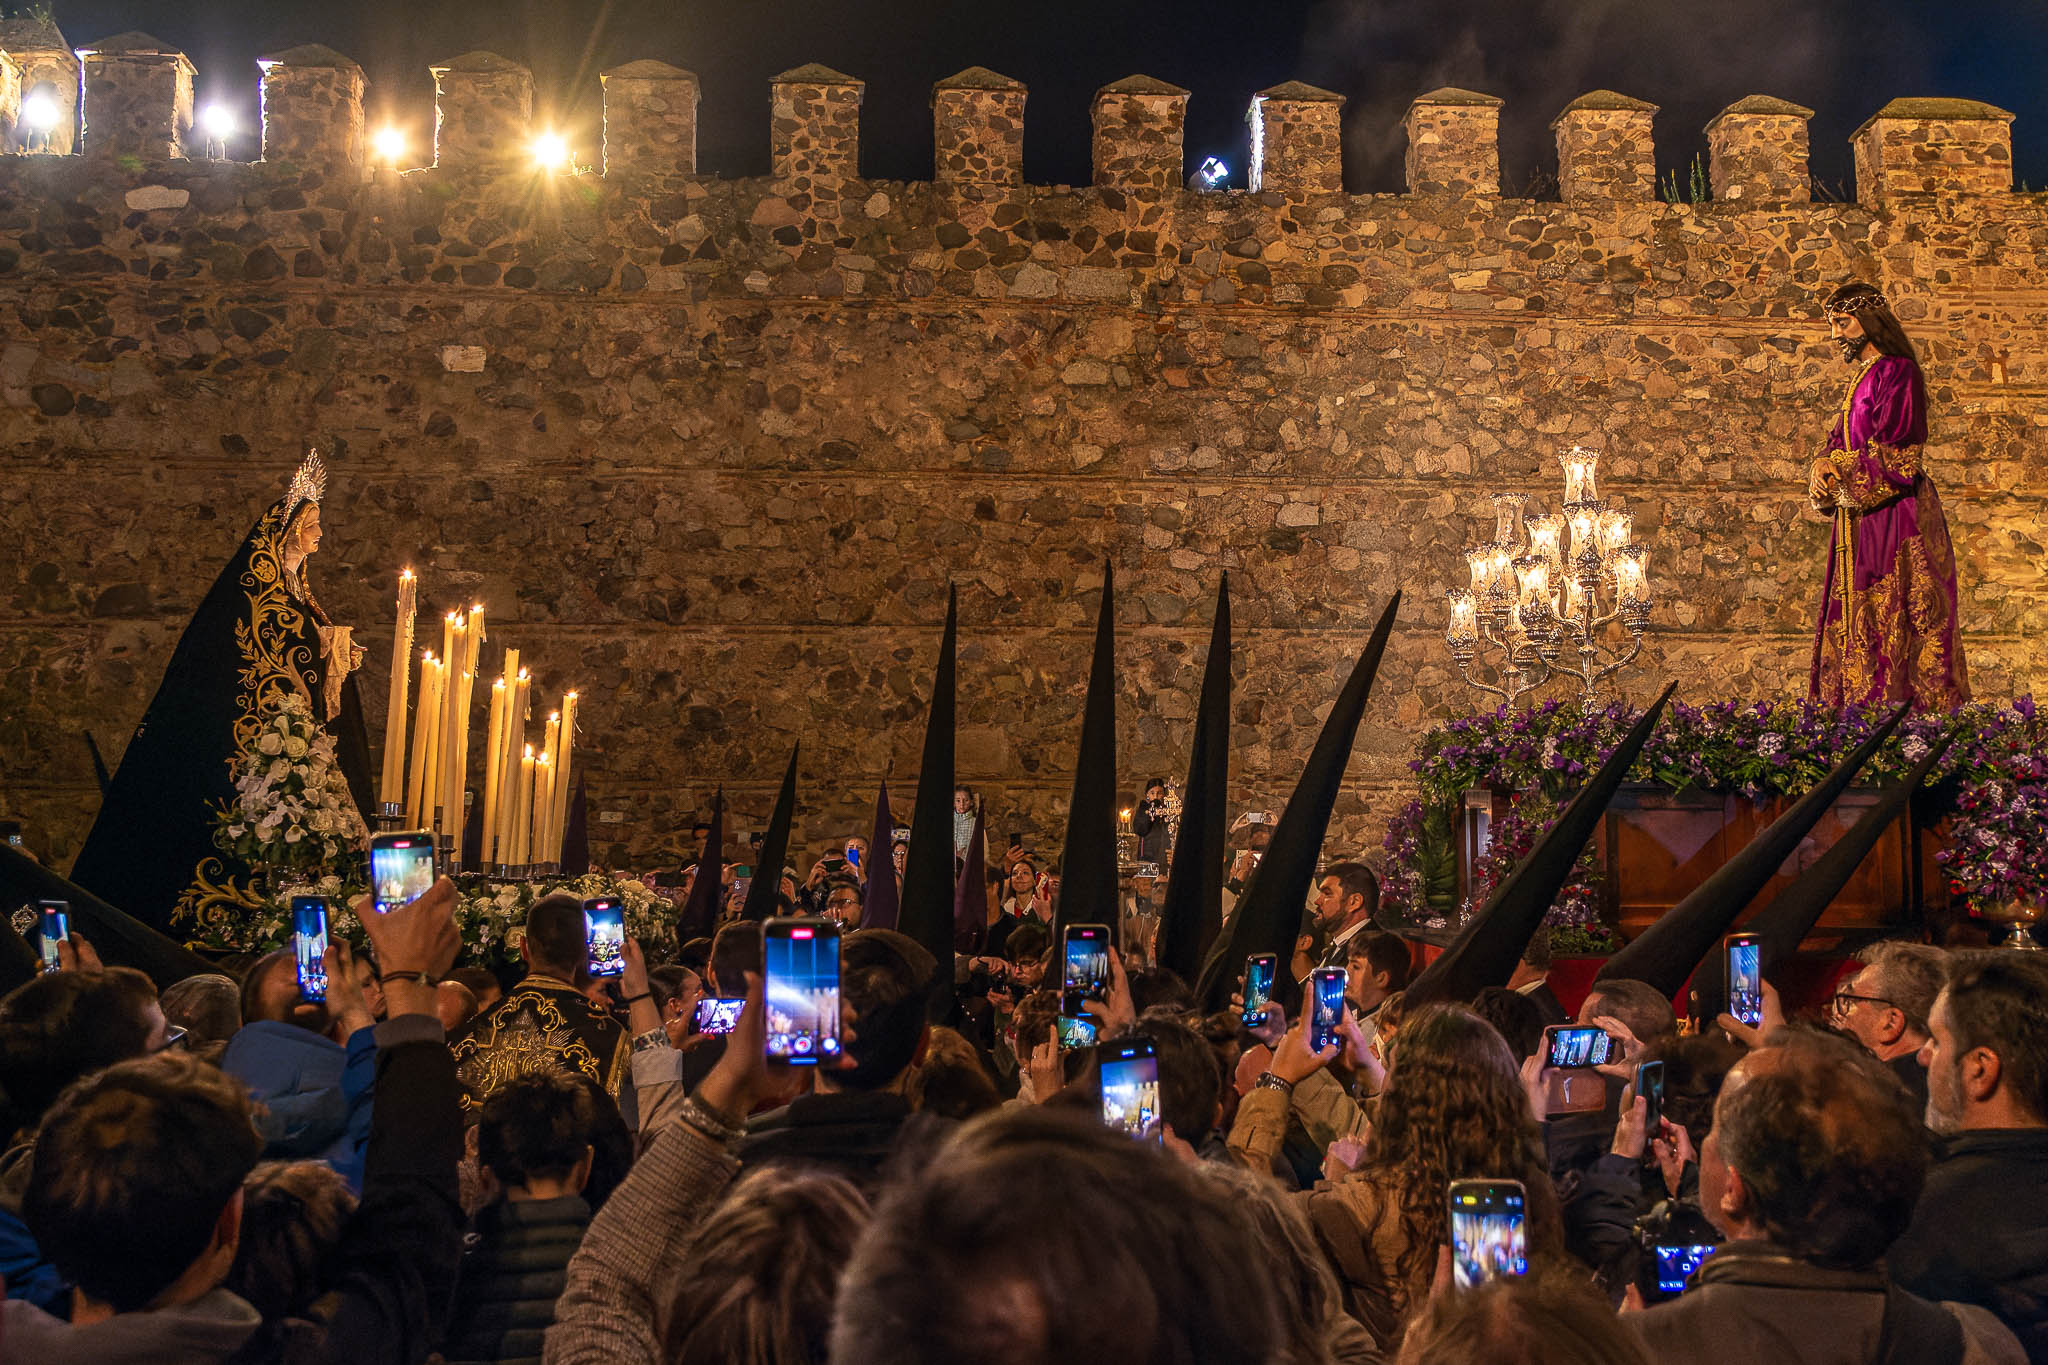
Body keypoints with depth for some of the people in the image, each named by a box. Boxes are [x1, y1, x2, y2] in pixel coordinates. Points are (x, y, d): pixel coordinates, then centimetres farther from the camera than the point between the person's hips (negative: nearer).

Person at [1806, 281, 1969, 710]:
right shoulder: (1861, 378, 20)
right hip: (1860, 522, 9)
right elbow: (1839, 446, 17)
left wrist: (1835, 479, -10)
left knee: (1890, 621, -12)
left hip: (1894, 516, -9)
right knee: (1854, 622, 5)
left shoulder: (1898, 373, -8)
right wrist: (1823, 470, -4)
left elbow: (1893, 455, -16)